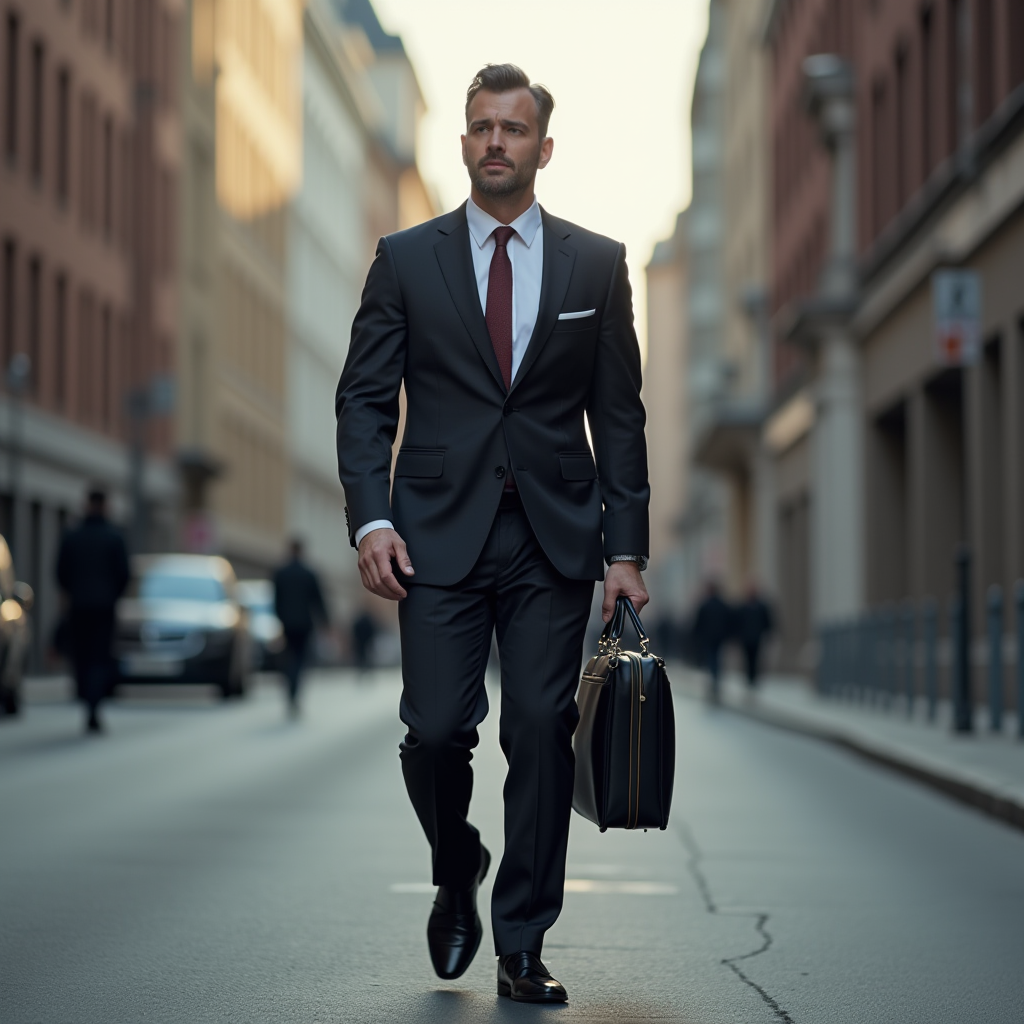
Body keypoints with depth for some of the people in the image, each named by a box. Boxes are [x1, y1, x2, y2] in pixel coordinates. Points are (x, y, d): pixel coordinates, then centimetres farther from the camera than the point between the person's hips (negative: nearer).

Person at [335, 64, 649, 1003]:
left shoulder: (596, 264, 8)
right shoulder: (407, 259, 7)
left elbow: (619, 415, 8)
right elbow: (364, 399, 5)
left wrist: (626, 548, 1)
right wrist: (371, 519, -9)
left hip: (556, 539, 1)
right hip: (440, 536, 0)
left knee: (542, 733, -2)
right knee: (436, 730, -7)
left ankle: (522, 946, 10)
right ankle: (456, 880, 25)